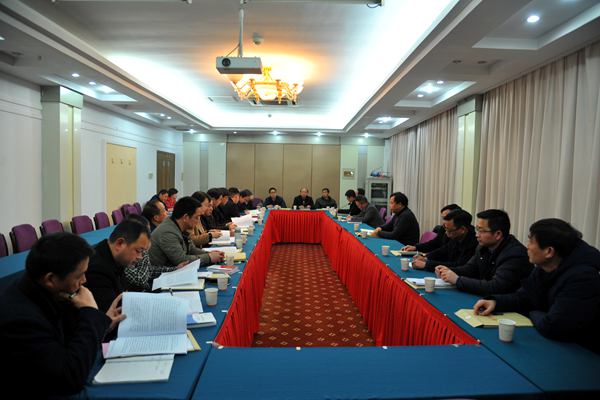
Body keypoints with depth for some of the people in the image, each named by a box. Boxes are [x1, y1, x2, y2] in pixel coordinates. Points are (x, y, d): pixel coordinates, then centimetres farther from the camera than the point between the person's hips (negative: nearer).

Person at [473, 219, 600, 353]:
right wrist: (495, 302, -8)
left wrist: (534, 314, -8)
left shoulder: (582, 278, -28)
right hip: (547, 342, 7)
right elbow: (522, 297, 10)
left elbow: (551, 327, -30)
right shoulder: (544, 268, -2)